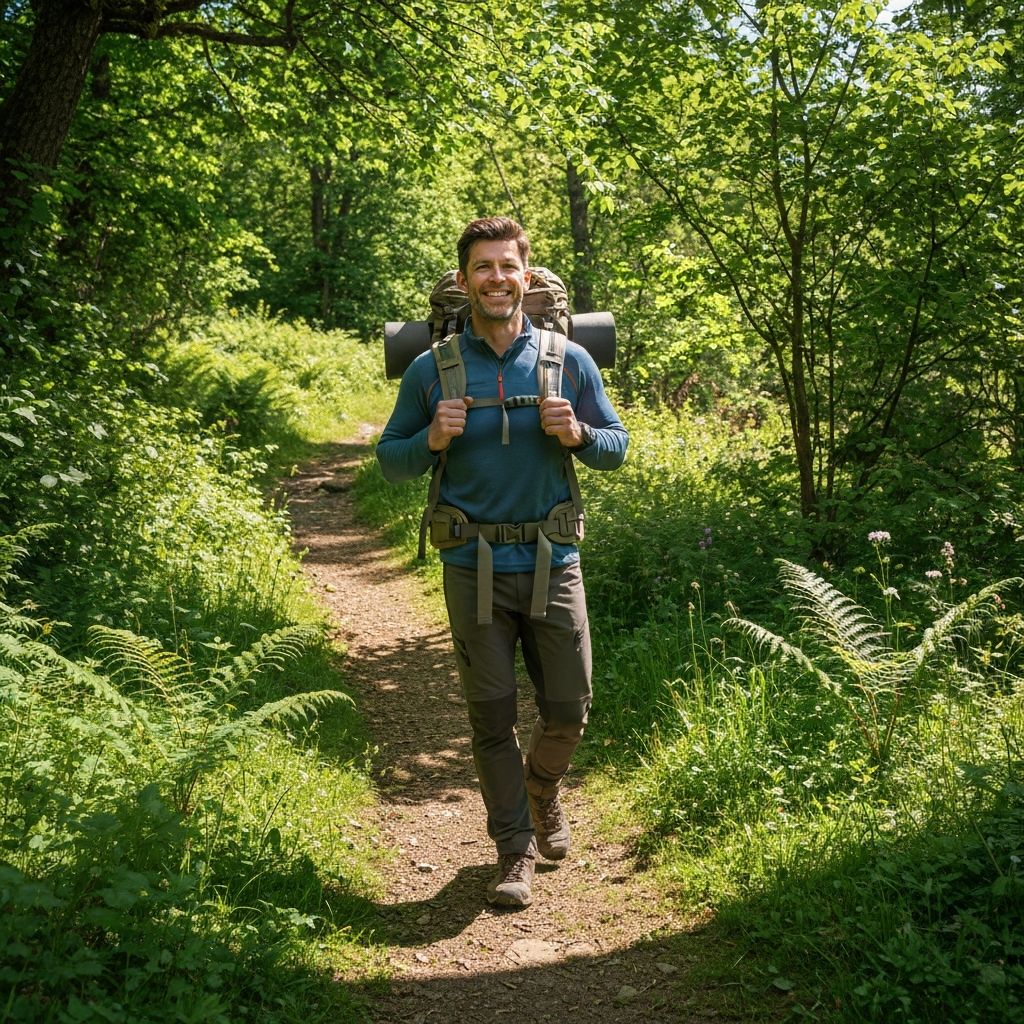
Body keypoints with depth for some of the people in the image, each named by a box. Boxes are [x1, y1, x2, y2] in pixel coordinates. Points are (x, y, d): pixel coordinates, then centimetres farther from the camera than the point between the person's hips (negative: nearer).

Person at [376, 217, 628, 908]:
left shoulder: (570, 360, 2)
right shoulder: (431, 370, 0)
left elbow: (618, 446, 8)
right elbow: (390, 461, 6)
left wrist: (577, 434, -14)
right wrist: (432, 440, -15)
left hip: (553, 562, 1)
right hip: (474, 567, -1)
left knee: (569, 710, 8)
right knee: (493, 718, 6)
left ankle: (543, 787, 41)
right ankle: (516, 849, 21)